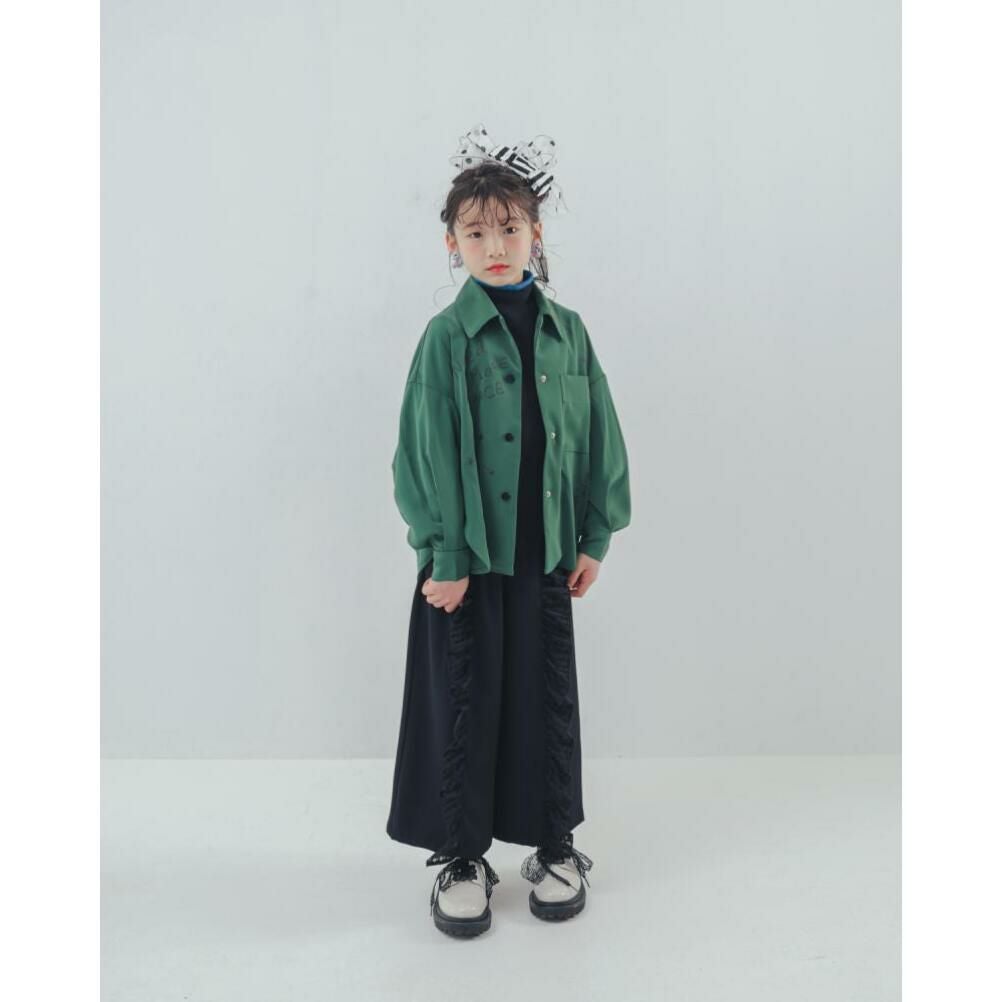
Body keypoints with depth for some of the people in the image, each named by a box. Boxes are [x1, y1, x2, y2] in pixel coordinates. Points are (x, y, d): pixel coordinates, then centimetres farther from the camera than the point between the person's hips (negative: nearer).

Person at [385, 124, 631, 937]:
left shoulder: (567, 331, 5)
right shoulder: (448, 336, -6)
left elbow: (597, 435, 8)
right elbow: (430, 450, -9)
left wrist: (595, 536, 6)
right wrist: (445, 555, -12)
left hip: (547, 553, 3)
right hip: (468, 556, -3)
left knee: (551, 700, 13)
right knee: (465, 705, 8)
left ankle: (555, 845, 31)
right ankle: (461, 857, 26)